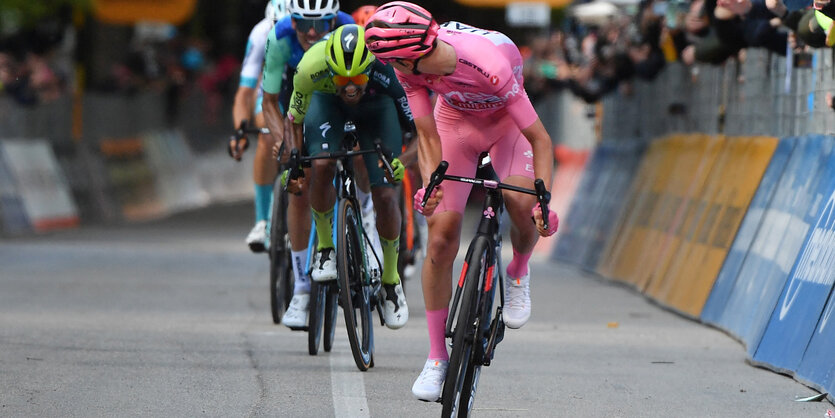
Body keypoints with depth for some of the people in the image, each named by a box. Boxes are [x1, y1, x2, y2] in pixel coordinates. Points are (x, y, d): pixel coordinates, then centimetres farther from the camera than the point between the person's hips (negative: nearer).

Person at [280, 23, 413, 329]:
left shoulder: (389, 71, -40)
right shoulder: (311, 67, -37)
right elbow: (296, 119, -17)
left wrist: (403, 160, -38)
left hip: (377, 106, 0)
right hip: (327, 100, 0)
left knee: (385, 197, -12)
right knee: (322, 167, -29)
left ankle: (391, 280, 12)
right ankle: (324, 246, -3)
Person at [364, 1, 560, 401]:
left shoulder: (490, 64, -40)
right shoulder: (408, 66, -28)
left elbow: (540, 139, -34)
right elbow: (428, 136, -19)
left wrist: (543, 200, -44)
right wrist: (431, 185, -36)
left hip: (505, 121, -3)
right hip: (456, 123, 3)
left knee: (521, 203, -32)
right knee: (441, 236, -9)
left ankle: (519, 271, 3)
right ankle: (437, 357, 2)